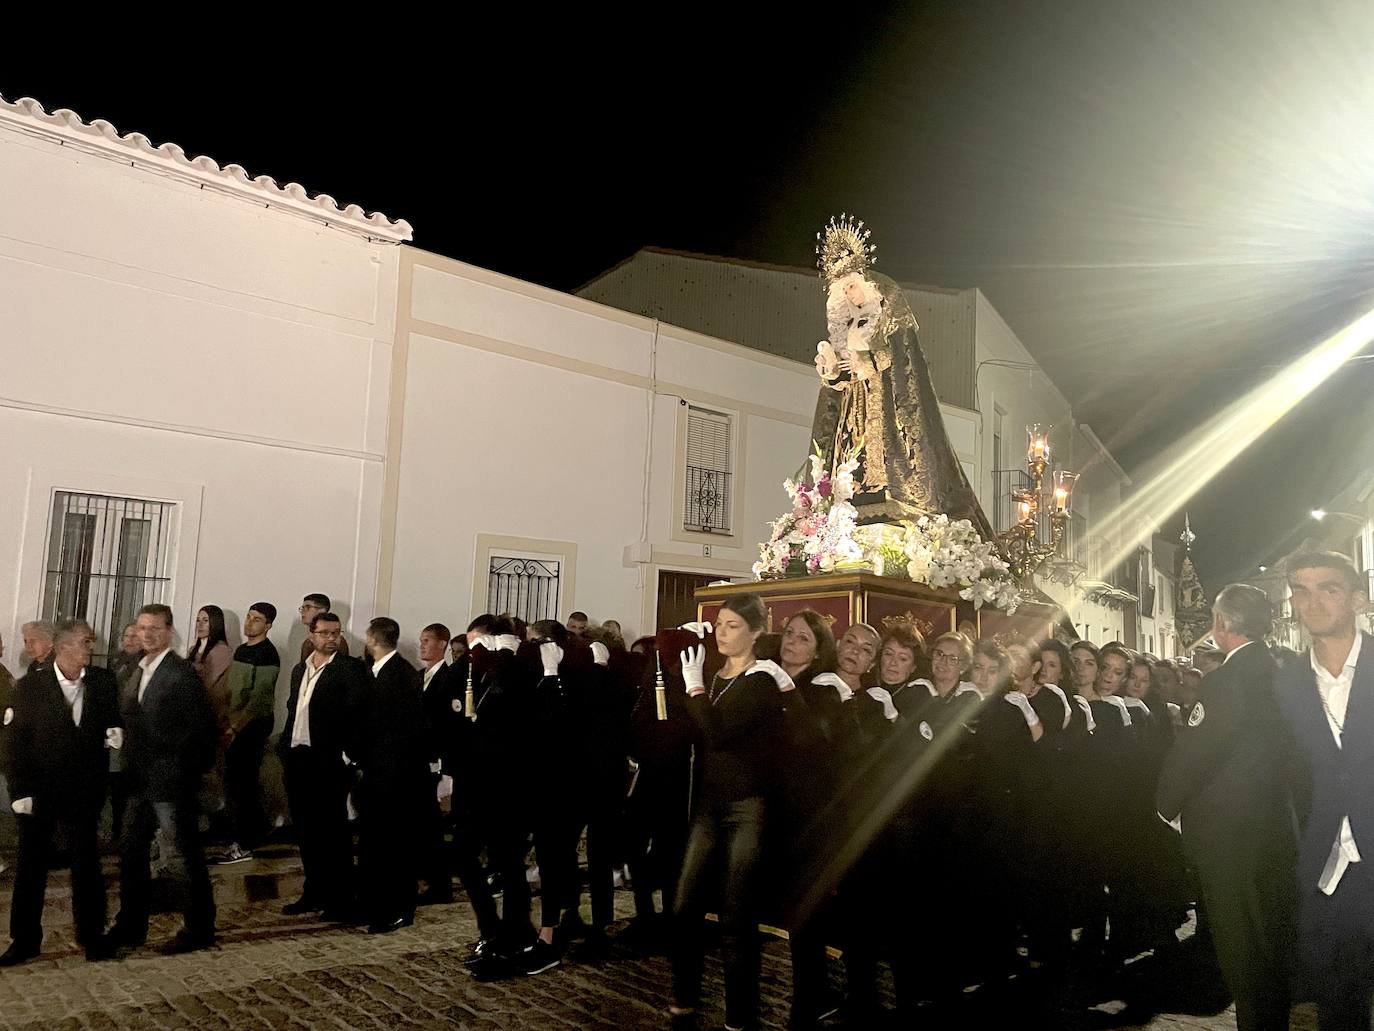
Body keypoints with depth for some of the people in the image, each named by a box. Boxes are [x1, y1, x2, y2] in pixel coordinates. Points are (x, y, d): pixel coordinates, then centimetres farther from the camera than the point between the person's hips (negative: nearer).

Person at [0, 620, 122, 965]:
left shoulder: (103, 681, -1)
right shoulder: (31, 685, -6)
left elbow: (114, 720, 11)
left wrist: (115, 734, -13)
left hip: (84, 791, 1)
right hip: (39, 791, -1)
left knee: (86, 863, 10)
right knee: (31, 866, 10)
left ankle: (91, 934, 23)